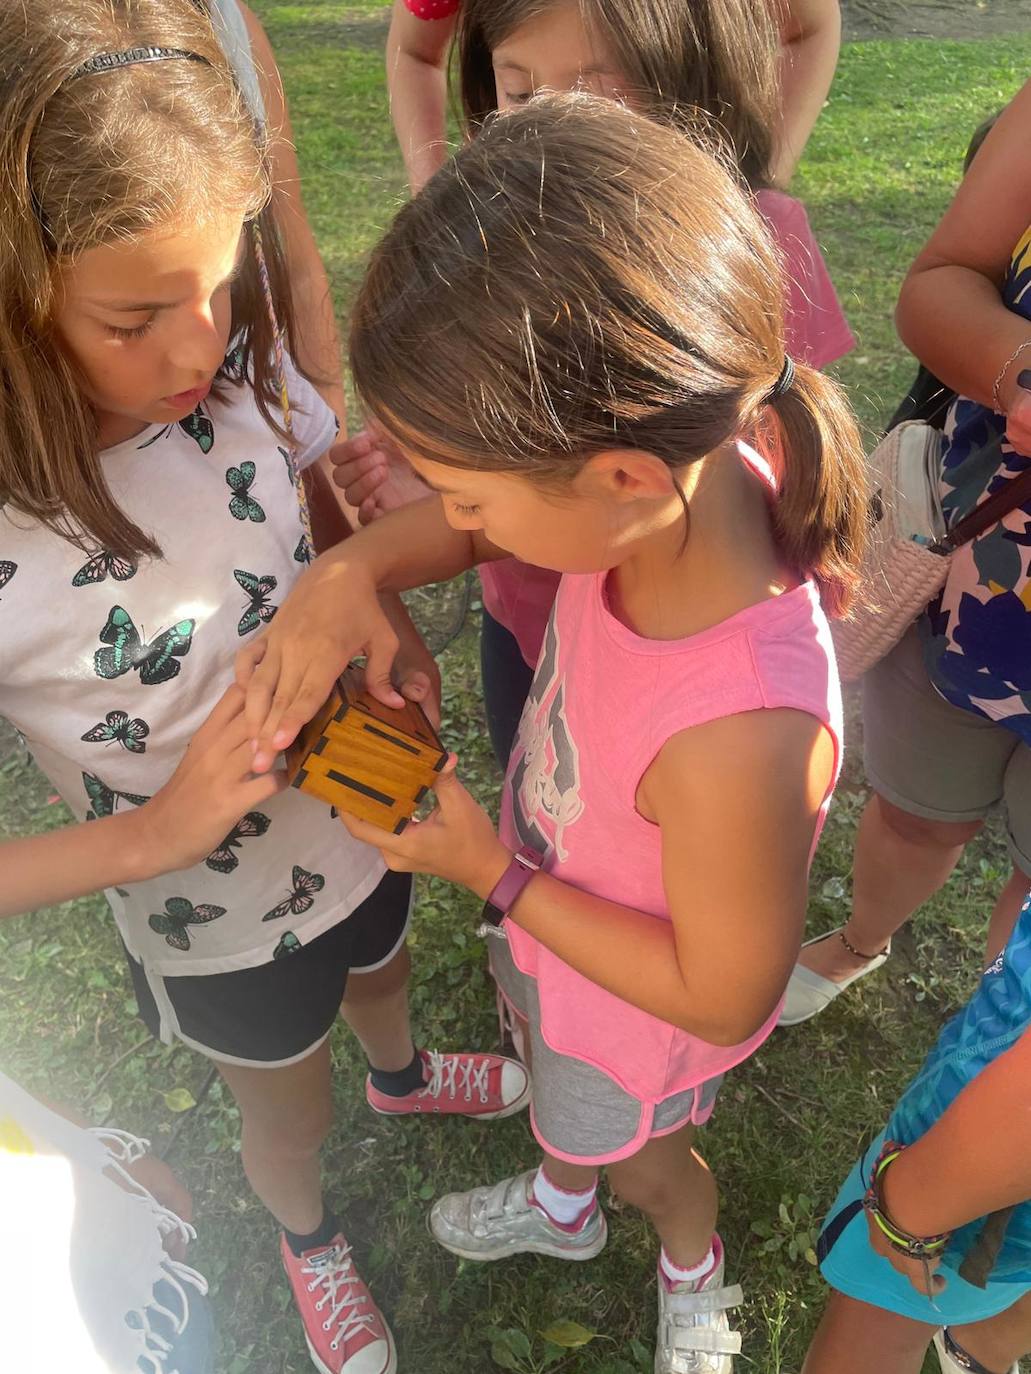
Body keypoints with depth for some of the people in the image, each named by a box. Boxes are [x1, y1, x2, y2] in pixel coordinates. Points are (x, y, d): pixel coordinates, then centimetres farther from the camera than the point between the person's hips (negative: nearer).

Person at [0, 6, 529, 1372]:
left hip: (357, 808, 4)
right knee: (287, 1098, 26)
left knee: (379, 967, 35)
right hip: (215, 912, -3)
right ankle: (309, 1237, 64)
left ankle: (401, 1075, 73)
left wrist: (391, 631, -17)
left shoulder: (238, 370, -22)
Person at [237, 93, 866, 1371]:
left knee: (639, 1155, 32)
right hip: (546, 901, 6)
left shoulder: (738, 738, -48)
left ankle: (692, 1264, 70)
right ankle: (562, 1206, 74)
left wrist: (491, 872, -24)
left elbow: (726, 996, -29)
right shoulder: (688, 458, -29)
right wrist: (350, 568, -30)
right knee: (553, 1085, 37)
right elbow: (470, 519, -10)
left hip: (639, 1007, -5)